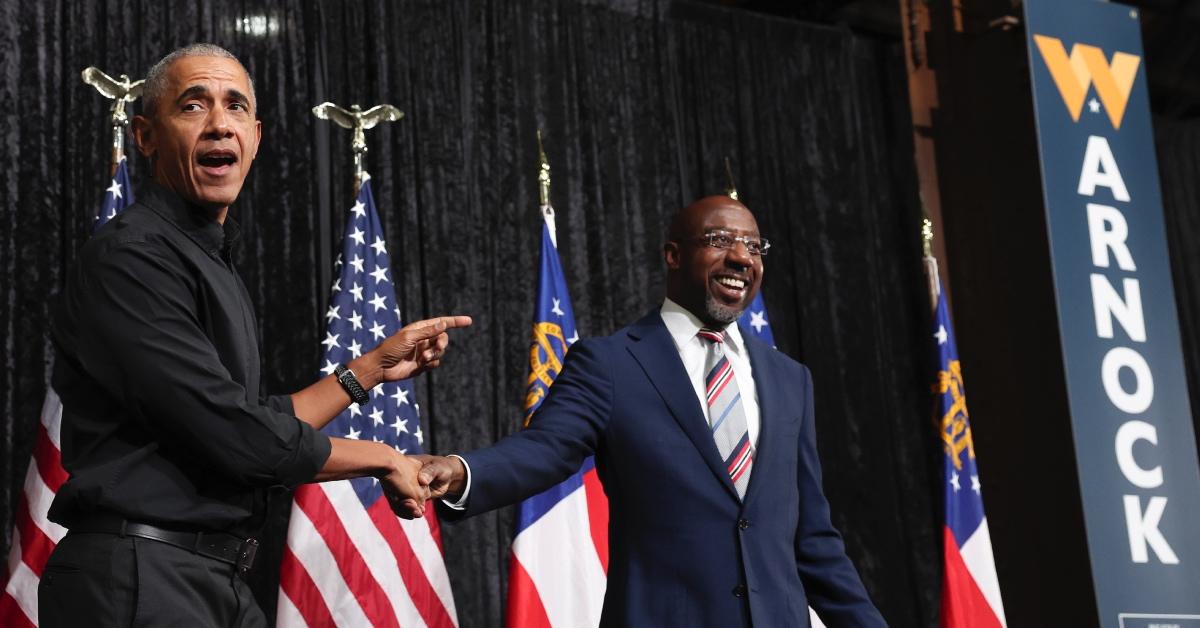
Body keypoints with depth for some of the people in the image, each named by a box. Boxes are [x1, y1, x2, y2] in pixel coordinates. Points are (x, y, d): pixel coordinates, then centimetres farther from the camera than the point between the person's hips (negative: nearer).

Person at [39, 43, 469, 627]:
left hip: (217, 580, 9)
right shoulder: (130, 256, -14)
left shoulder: (210, 261, 16)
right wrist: (383, 459, -7)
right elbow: (234, 437, -19)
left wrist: (374, 367, 16)